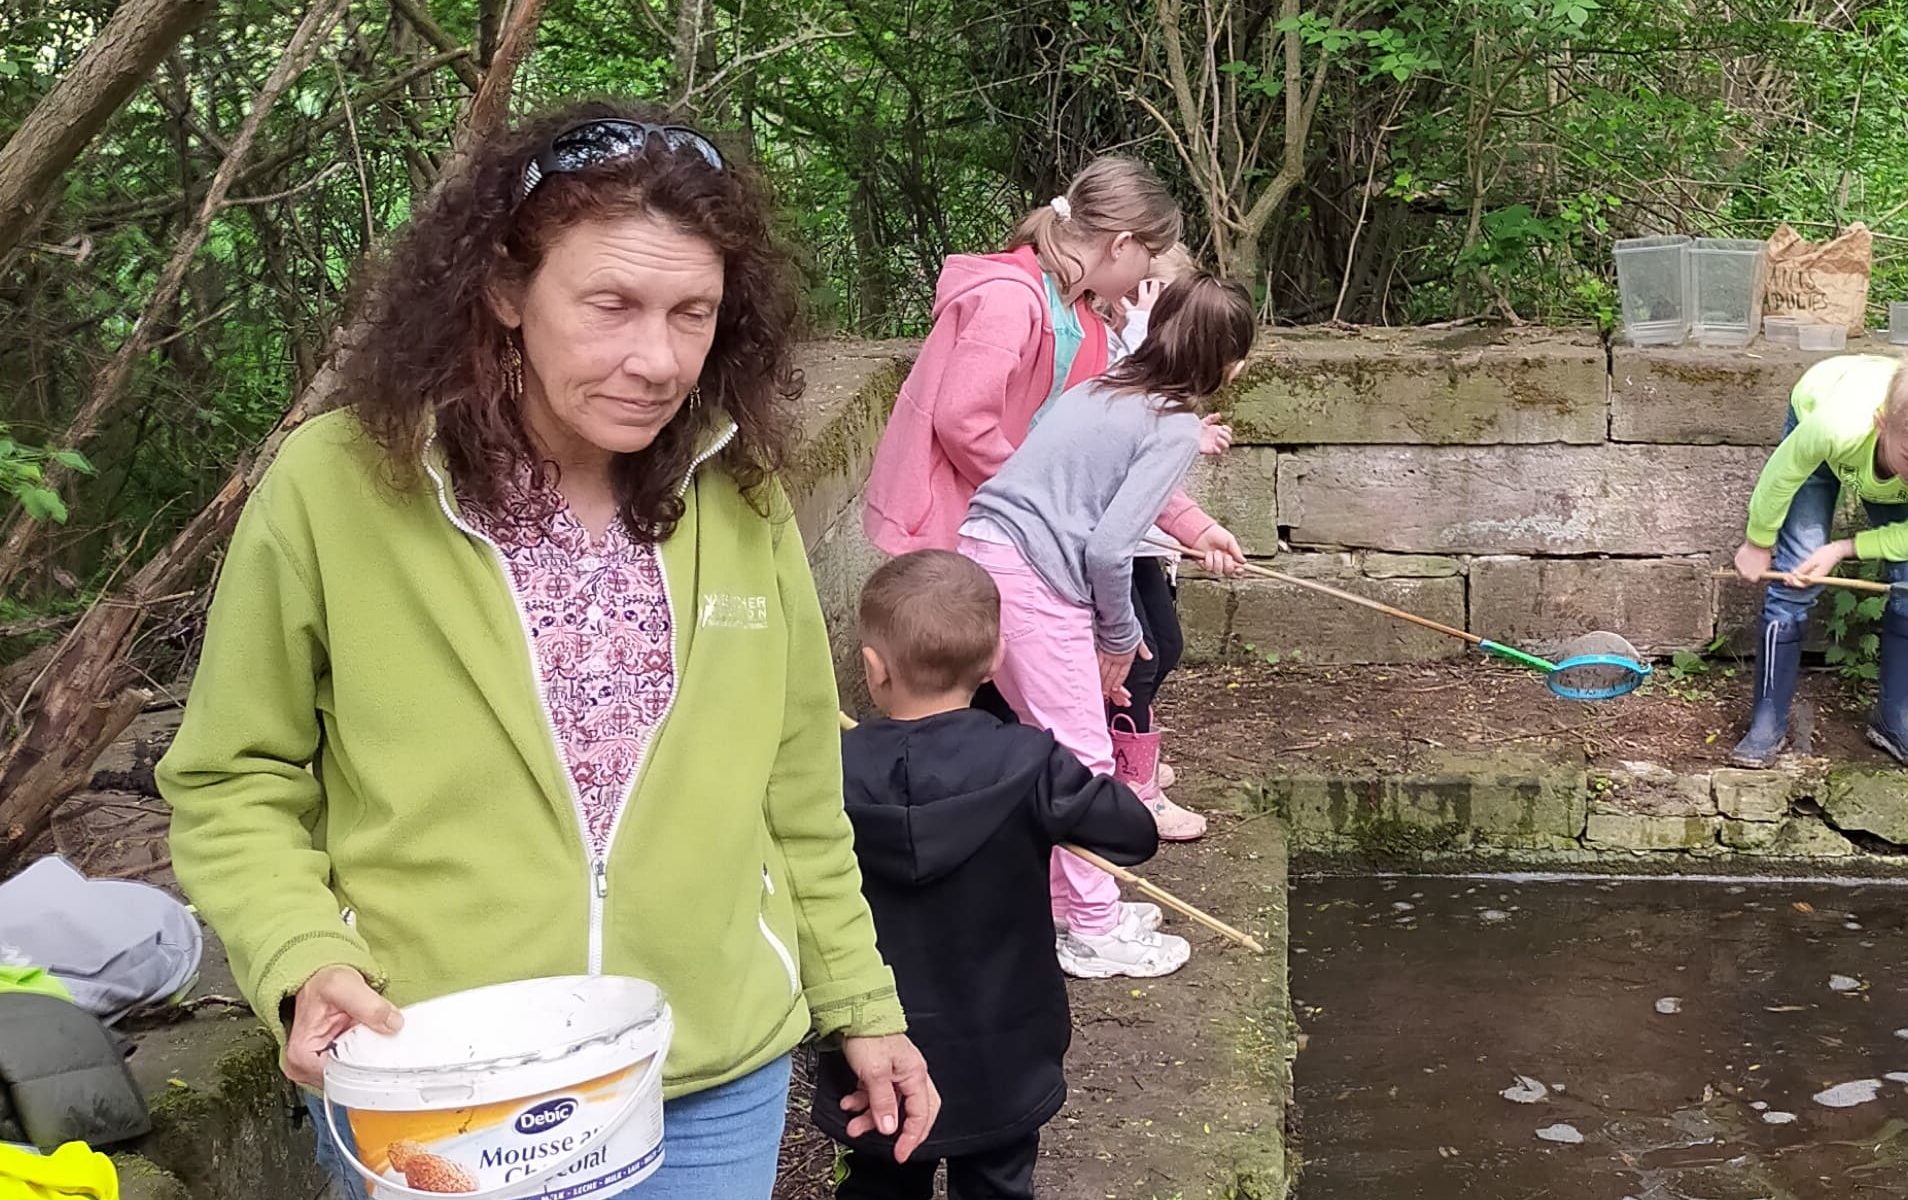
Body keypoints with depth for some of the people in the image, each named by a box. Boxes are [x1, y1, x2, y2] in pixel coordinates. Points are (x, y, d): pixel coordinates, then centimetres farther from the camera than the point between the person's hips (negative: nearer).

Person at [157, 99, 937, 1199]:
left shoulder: (740, 498, -4)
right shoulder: (335, 486, -14)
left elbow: (797, 796, 7)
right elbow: (235, 788, -3)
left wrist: (859, 1002, 11)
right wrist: (304, 961, -18)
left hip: (718, 1089, 3)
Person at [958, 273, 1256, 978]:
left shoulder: (1104, 389, 17)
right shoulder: (1175, 428, -8)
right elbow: (1108, 549, -14)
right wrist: (1119, 637, 2)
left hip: (983, 552, 9)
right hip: (1035, 578, -9)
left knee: (1051, 744, 20)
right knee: (1083, 758, 3)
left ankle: (1066, 901, 32)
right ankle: (1094, 933, 13)